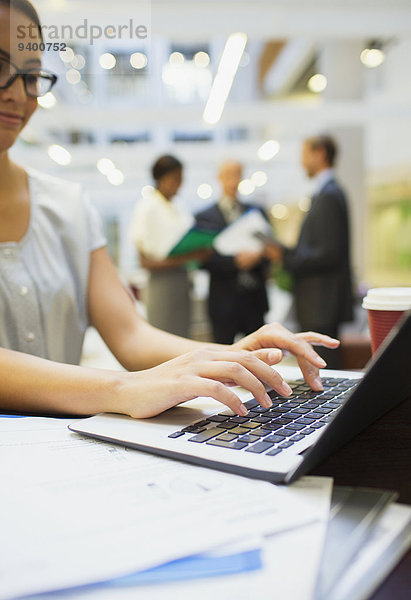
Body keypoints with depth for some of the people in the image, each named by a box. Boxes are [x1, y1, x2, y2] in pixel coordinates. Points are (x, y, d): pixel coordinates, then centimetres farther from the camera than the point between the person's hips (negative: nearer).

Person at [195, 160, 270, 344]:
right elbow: (205, 259, -8)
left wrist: (258, 256, -12)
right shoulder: (205, 217, 1)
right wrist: (235, 261, -20)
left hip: (255, 298, 3)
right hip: (225, 300, -3)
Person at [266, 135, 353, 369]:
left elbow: (328, 253, -21)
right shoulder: (328, 191, 16)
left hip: (323, 304, -10)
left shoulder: (329, 195, -15)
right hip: (323, 301, 10)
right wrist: (286, 252, 10)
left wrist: (286, 256, -14)